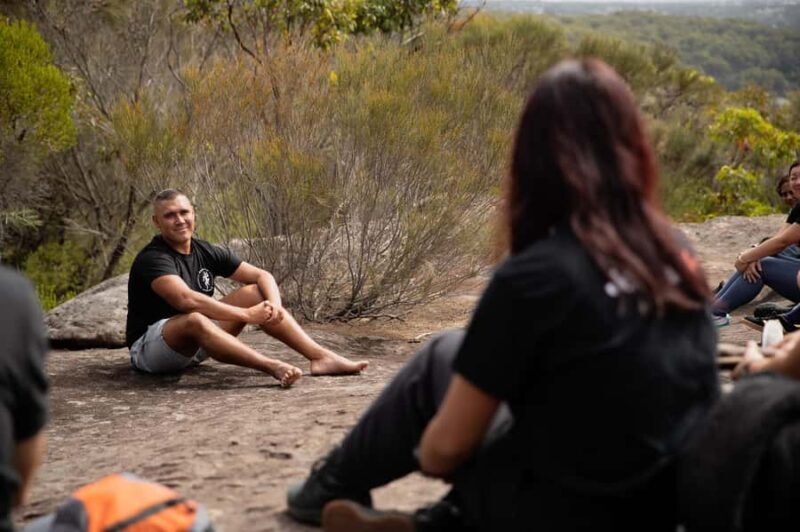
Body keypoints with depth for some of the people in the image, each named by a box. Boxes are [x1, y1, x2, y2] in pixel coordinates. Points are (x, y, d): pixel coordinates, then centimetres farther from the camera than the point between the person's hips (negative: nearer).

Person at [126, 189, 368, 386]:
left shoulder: (206, 252, 4)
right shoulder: (152, 259, -18)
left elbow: (262, 275, 4)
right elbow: (186, 300, -35)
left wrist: (274, 305, -19)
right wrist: (247, 315, -35)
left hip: (195, 346, 7)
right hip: (149, 348, -7)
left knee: (255, 292, -6)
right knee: (193, 320, -39)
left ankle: (322, 357, -19)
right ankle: (273, 368, -52)